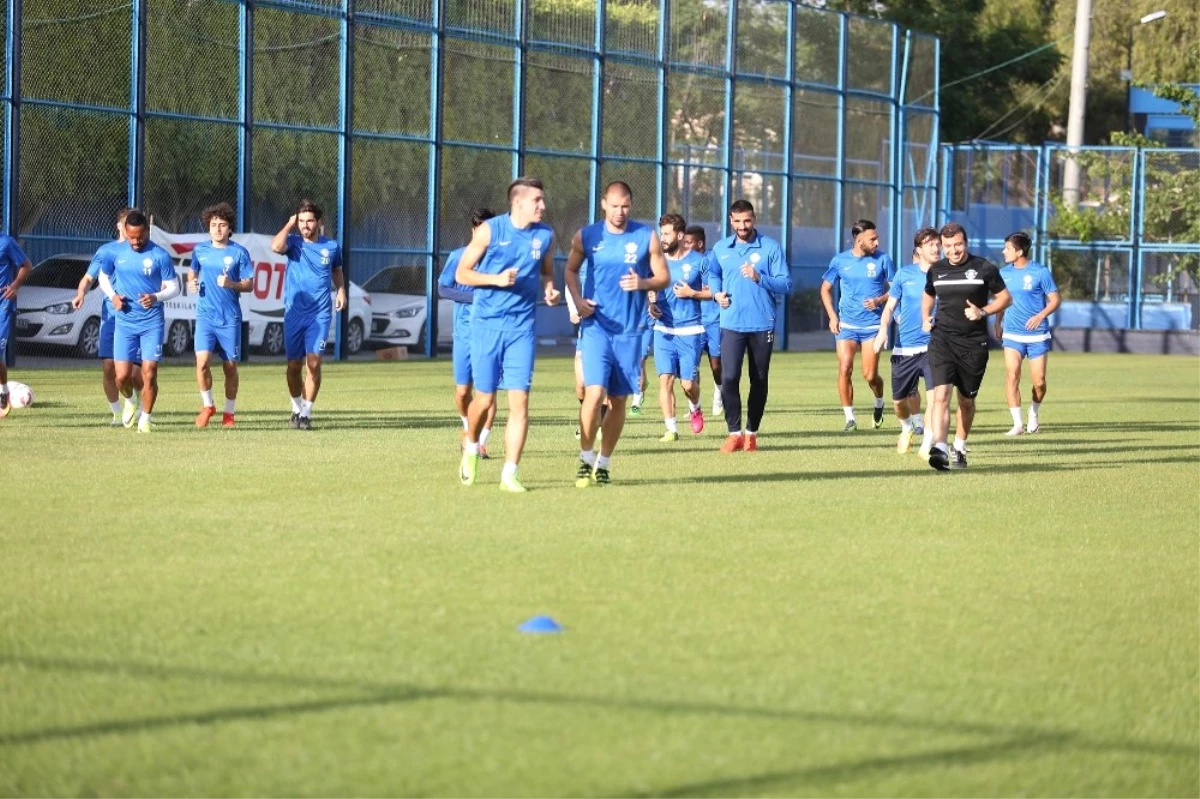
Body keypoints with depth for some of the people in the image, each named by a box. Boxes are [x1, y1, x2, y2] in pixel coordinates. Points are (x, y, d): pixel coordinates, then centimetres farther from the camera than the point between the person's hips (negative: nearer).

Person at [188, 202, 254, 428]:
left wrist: (231, 284, -20)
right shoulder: (200, 250, 6)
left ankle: (229, 413, 21)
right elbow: (193, 270, 24)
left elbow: (249, 284, -2)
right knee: (202, 361, -13)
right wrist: (192, 282, 3)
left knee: (230, 366, 5)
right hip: (205, 315, 1)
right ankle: (208, 405, 9)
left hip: (230, 318, -1)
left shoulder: (239, 253, -3)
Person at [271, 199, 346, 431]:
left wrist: (341, 290, 6)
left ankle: (306, 413, -5)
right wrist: (289, 225, -10)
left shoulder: (332, 246, 5)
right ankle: (297, 409, 26)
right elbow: (276, 247, -23)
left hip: (320, 314, 0)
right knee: (294, 365, 7)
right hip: (294, 313, 0)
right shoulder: (294, 243, 0)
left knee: (314, 362, -12)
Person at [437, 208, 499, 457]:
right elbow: (443, 289, 0)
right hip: (464, 332, 0)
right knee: (462, 391, 3)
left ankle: (481, 441, -1)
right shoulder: (458, 257, 2)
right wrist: (474, 297, -13)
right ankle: (468, 427, 32)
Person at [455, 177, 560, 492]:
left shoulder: (545, 235, 4)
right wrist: (496, 279, -16)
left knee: (519, 400, -7)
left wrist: (550, 289, -3)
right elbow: (462, 273, -2)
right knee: (485, 398, 3)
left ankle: (510, 474, -2)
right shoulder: (489, 230, -6)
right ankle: (471, 447, 34)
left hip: (521, 327, 2)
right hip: (487, 324, -2)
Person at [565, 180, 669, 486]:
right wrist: (577, 299, -2)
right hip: (596, 325, -1)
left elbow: (664, 277, 5)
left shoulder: (647, 237, 0)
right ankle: (585, 459, -1)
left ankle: (603, 463, 21)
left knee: (619, 400, 7)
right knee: (594, 392, -16)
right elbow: (571, 270, 16)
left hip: (629, 329, 1)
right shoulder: (586, 237, 1)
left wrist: (643, 283, -16)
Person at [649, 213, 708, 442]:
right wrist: (650, 305, -4)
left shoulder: (698, 261, -1)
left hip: (690, 331, -2)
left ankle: (694, 408, 31)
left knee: (688, 383, -2)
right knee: (665, 379, -8)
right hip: (663, 330, 2)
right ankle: (671, 429, -2)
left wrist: (691, 293, -13)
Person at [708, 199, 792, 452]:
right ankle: (734, 433, -2)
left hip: (762, 324, -1)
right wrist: (717, 293, 5)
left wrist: (759, 278, -20)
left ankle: (751, 432, 18)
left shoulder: (771, 247, -2)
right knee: (729, 378, -11)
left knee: (759, 380, 6)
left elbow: (786, 284, -5)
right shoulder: (720, 248, 8)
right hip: (732, 324, 1)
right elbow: (713, 274, 25)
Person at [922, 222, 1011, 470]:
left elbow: (1005, 298, 4)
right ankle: (939, 449, -27)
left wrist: (983, 312, -12)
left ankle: (959, 448, 30)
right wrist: (925, 319, 8)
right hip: (942, 340, 1)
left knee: (966, 400, 10)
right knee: (941, 394, -17)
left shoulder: (984, 268, -3)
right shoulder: (935, 271, 6)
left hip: (974, 344, -1)